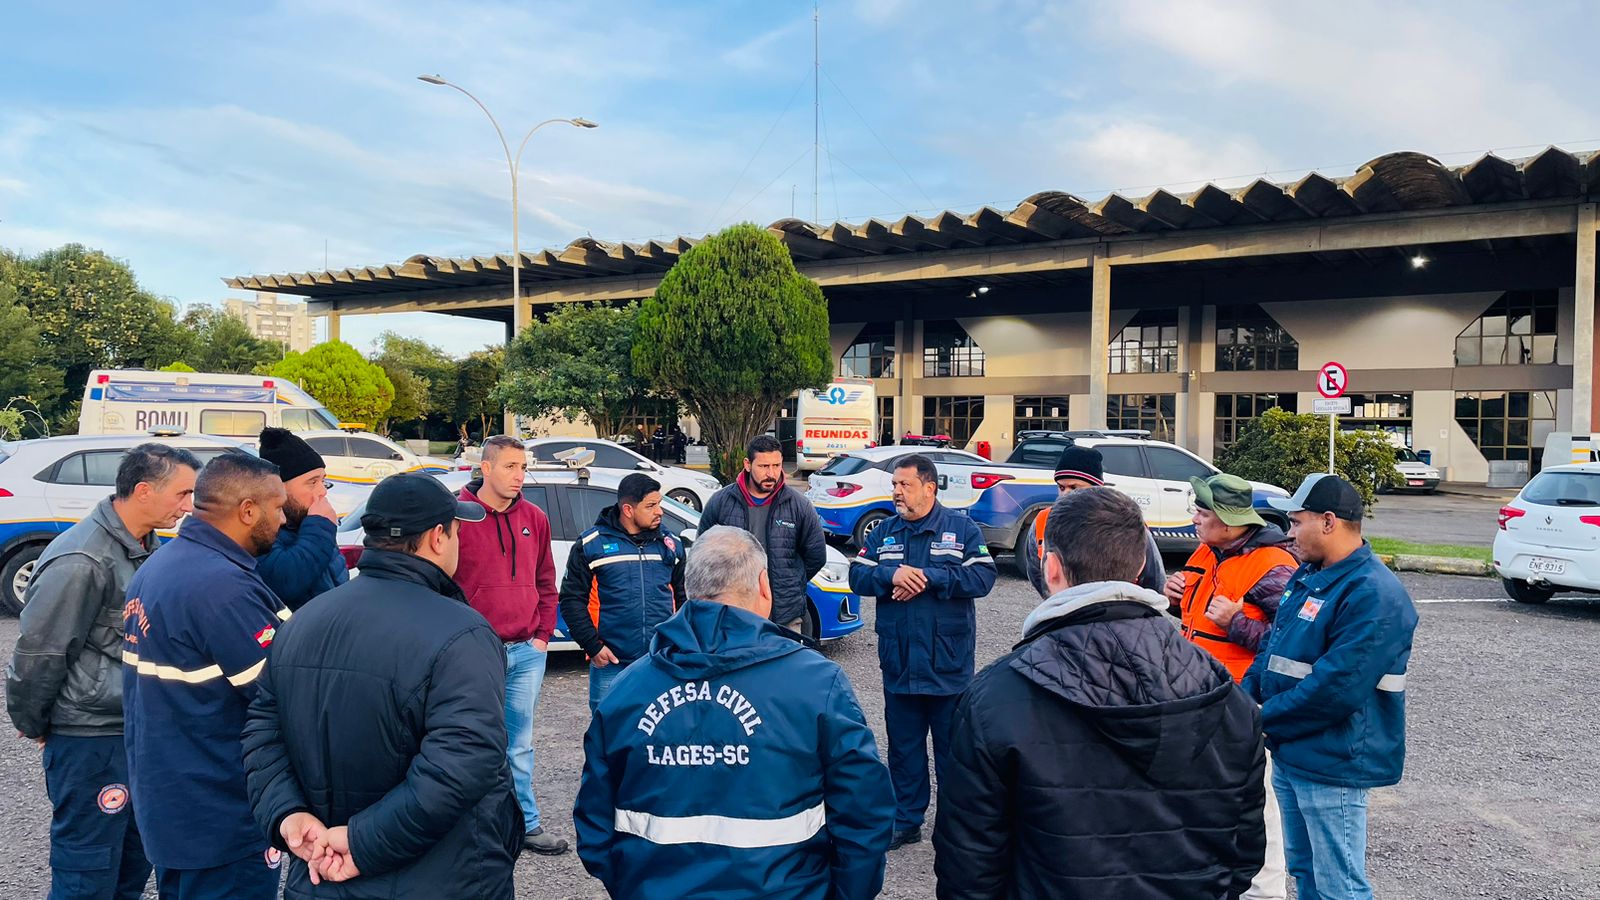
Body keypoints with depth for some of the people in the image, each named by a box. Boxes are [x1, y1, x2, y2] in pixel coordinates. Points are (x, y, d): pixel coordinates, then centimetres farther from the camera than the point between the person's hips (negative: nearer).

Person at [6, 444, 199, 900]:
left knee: (135, 862, 18)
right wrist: (34, 726, -2)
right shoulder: (81, 561, -21)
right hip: (91, 739, -8)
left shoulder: (148, 546, 7)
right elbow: (38, 653, -15)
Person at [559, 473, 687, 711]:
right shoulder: (591, 545, -2)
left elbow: (684, 597, 17)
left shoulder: (671, 545, 9)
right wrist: (592, 646, -7)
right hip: (611, 664, -3)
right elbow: (572, 599, -1)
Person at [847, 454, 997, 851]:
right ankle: (906, 820, 25)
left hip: (949, 665, -3)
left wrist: (928, 577, -19)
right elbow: (857, 576, 0)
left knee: (953, 747, 8)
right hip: (898, 665, 3)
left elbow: (983, 576, -13)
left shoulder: (962, 528, -2)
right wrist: (891, 575, -20)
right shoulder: (884, 531, 8)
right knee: (903, 747, 12)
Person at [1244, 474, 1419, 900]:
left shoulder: (1374, 594, -21)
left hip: (1331, 766, -9)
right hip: (1290, 754, 9)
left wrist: (1264, 719, -17)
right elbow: (1275, 648, 16)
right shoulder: (1307, 575, 10)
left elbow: (1335, 689, -27)